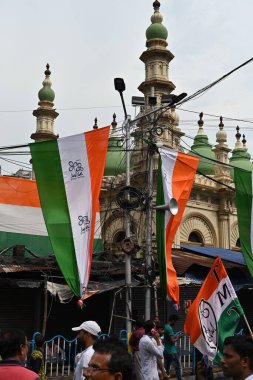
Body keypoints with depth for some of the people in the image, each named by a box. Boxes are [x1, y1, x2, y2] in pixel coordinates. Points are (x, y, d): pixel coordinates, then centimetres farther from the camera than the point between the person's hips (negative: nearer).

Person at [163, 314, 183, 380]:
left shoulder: (165, 327, 10)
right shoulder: (169, 328, -17)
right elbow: (172, 341, -20)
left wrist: (175, 336, 11)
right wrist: (178, 337, -3)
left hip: (166, 351, 9)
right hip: (172, 351, -9)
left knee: (166, 368, 10)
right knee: (178, 367, 2)